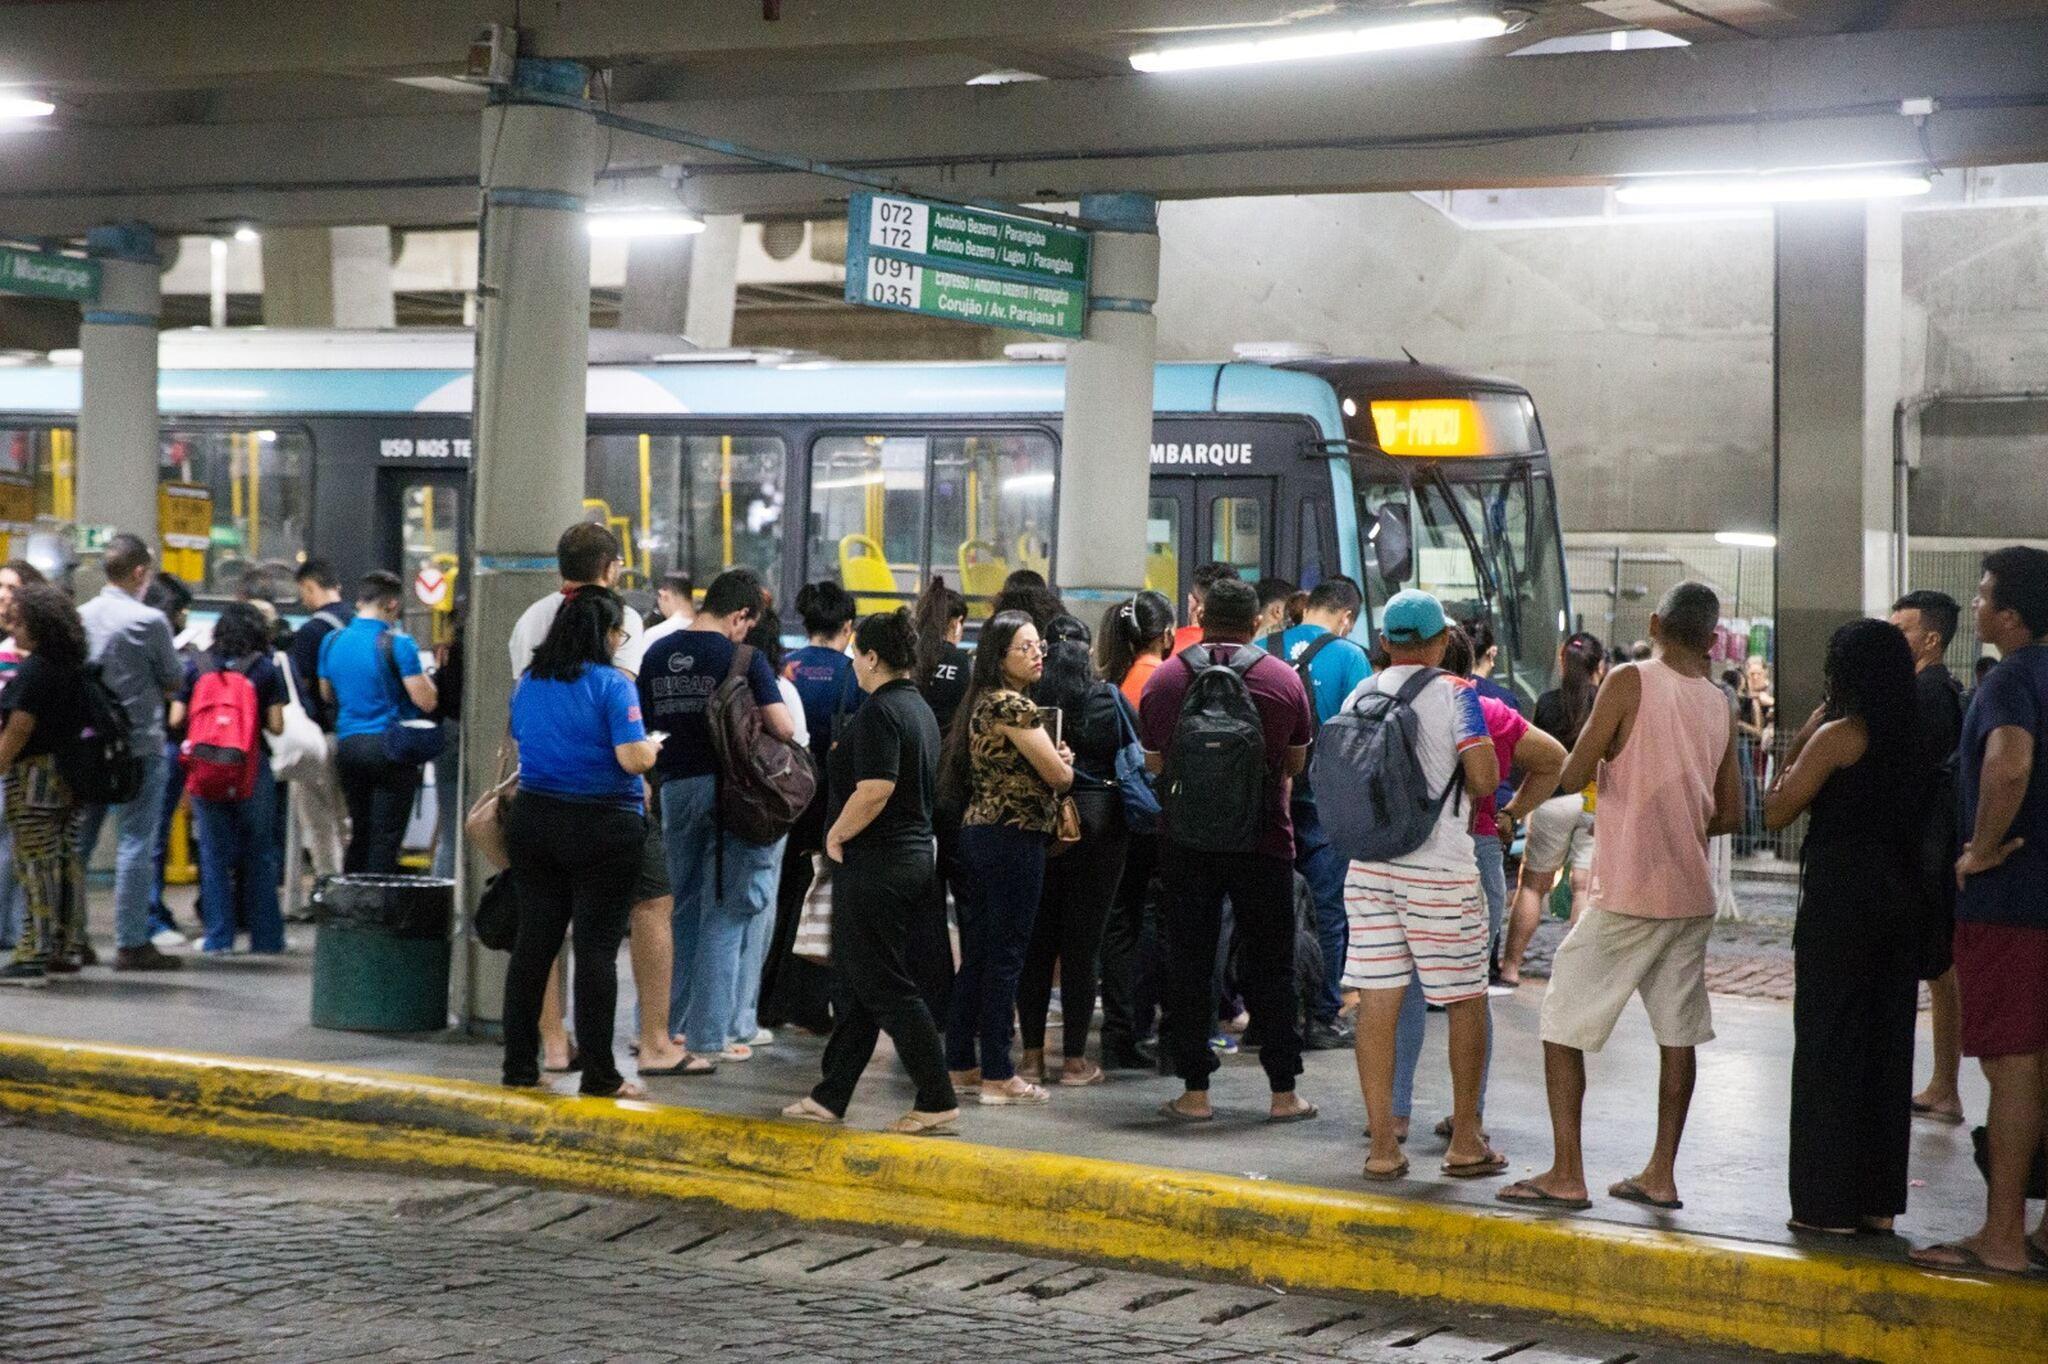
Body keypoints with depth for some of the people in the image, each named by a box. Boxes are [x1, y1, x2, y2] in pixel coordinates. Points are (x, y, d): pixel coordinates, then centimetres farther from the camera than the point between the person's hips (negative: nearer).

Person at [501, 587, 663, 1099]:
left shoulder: (527, 682, 7)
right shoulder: (612, 685, -13)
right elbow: (634, 759, -19)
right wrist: (654, 743, 2)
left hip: (534, 821, 6)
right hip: (602, 829, -5)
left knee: (533, 941, 10)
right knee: (597, 948, -1)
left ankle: (519, 1064, 14)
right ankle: (598, 1073, 1)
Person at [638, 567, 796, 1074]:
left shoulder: (657, 654, 6)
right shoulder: (743, 659, -10)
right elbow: (784, 728, -13)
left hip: (675, 789, 5)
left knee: (681, 909, 18)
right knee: (723, 917, 1)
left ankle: (666, 1029, 24)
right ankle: (706, 1041, 0)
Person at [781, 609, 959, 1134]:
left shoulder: (879, 711, -16)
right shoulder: (920, 709, 14)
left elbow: (875, 789, -26)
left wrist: (836, 835, -12)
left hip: (875, 863, -10)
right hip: (915, 855, 10)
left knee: (886, 987, -4)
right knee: (863, 981, 14)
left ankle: (938, 1101, -4)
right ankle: (830, 1096, 21)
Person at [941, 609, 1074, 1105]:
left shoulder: (983, 701, 15)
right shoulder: (1013, 705, -15)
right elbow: (1060, 774, -14)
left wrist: (1052, 759, -1)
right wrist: (1063, 762, 9)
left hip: (979, 834, 10)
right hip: (1014, 838, -10)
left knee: (976, 955, 14)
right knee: (1005, 957, -4)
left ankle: (961, 1063, 20)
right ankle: (997, 1076, -1)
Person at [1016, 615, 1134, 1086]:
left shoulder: (1025, 702, -5)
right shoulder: (1109, 701, -4)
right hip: (1098, 827, -1)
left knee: (1036, 942, 9)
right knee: (1082, 943, 4)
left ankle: (1033, 1054, 12)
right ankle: (1074, 1059, 6)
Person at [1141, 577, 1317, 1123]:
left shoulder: (1163, 680, -1)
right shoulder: (1283, 679, -4)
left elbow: (1153, 762, 9)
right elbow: (1296, 764, 9)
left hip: (1186, 839, 1)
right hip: (1264, 838, -1)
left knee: (1189, 962, 7)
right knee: (1269, 965, 7)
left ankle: (1195, 1092, 7)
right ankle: (1283, 1092, 9)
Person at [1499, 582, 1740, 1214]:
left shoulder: (1630, 681, -10)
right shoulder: (1718, 703, 8)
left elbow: (1572, 777, -11)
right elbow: (1730, 814, 13)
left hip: (1627, 894, -6)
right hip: (1692, 893, 6)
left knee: (1562, 1023, 2)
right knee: (1677, 1031, 11)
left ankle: (1566, 1173, -1)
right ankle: (1661, 1173, 12)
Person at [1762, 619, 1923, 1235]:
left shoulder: (1837, 736, -12)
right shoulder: (1912, 741, 8)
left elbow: (1777, 812, -8)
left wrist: (1797, 747, 2)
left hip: (1839, 903, -7)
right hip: (1898, 904, 7)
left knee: (1828, 1045, 0)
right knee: (1887, 1046, 11)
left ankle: (1828, 1201, 2)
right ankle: (1878, 1200, 17)